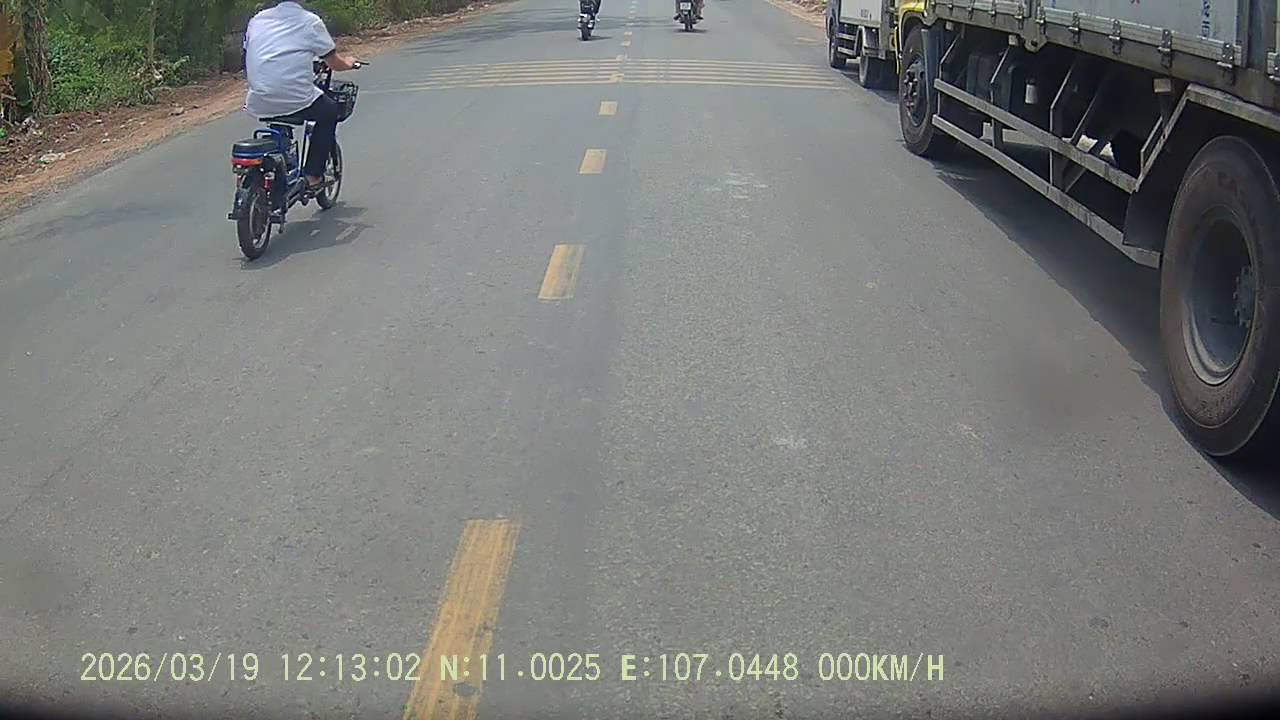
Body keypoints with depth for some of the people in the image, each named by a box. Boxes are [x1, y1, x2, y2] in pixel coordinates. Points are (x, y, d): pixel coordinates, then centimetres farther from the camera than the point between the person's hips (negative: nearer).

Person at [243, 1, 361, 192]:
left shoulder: (257, 19, 15)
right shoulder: (310, 21, 2)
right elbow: (334, 62, 9)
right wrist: (348, 63, 33)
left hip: (258, 104, 5)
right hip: (294, 100, -5)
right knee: (329, 111, 22)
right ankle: (313, 175, 17)